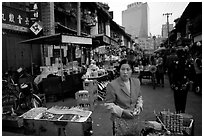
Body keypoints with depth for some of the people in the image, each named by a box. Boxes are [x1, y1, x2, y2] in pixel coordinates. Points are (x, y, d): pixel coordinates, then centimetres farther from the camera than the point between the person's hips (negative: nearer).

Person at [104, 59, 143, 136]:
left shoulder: (136, 82, -1)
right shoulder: (112, 85, -18)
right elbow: (108, 104, -14)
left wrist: (139, 106, -4)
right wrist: (122, 111, -21)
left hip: (134, 119, 5)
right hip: (120, 120, -5)